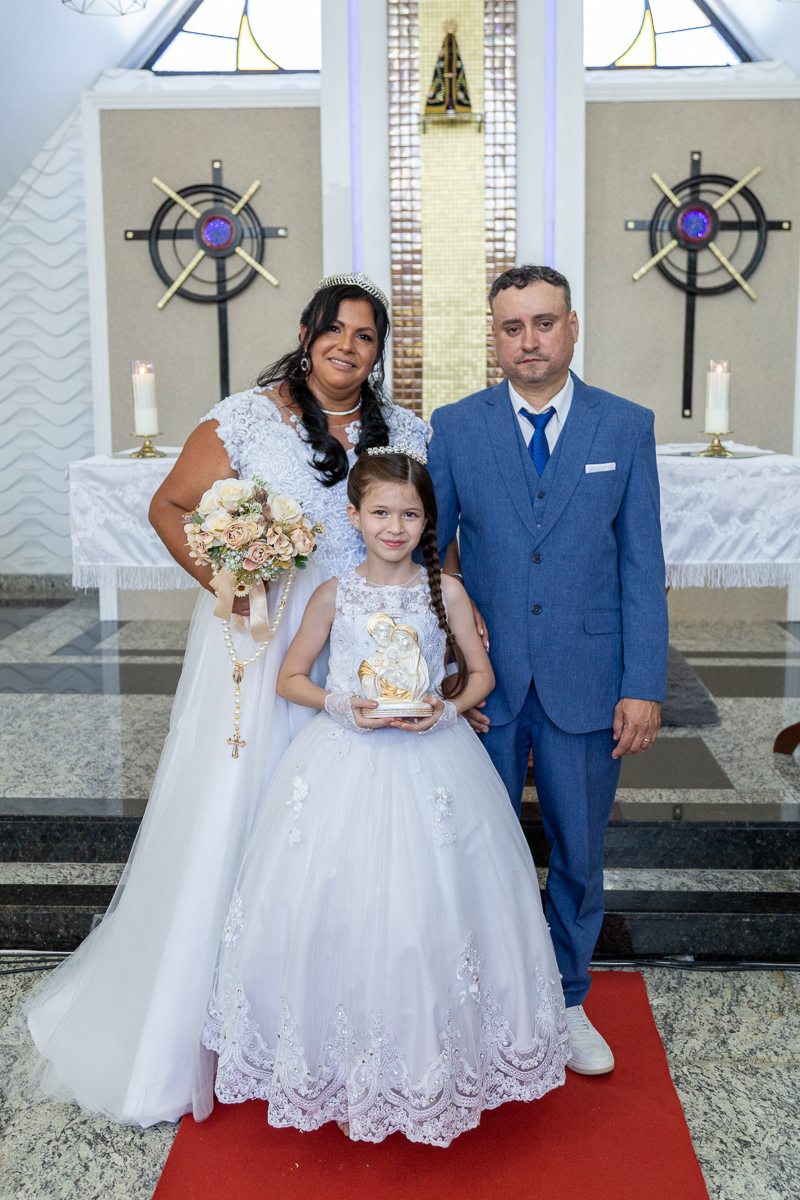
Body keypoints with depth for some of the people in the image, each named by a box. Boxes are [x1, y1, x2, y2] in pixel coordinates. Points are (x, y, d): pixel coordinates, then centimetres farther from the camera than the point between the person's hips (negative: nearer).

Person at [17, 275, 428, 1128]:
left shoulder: (408, 433, 8)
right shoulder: (247, 418, -2)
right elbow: (170, 506, 1)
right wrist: (219, 579, -13)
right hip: (258, 642, -3)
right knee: (236, 814, 3)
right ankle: (197, 1029, 21)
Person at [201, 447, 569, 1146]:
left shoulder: (446, 592, -1)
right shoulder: (335, 595, -1)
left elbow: (481, 673, 8)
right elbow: (291, 677, 6)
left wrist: (448, 709, -11)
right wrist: (341, 707, -11)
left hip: (431, 762, 0)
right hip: (345, 763, 0)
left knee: (431, 903, 2)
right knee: (336, 903, 0)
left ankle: (432, 1056, 25)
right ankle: (343, 1054, 22)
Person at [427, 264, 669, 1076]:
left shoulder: (627, 427, 1)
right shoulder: (454, 427, 1)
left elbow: (642, 566, 0)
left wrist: (644, 687, -6)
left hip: (587, 682, 0)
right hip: (484, 681, 0)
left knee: (579, 856, 14)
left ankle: (567, 1003, 36)